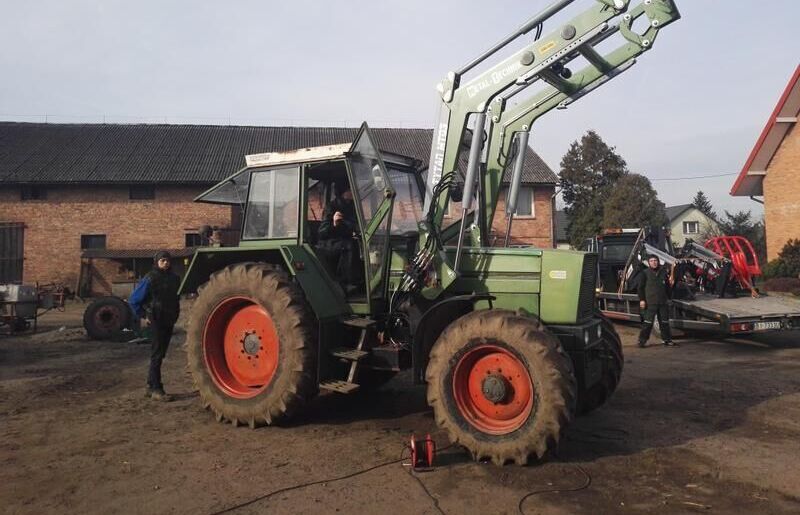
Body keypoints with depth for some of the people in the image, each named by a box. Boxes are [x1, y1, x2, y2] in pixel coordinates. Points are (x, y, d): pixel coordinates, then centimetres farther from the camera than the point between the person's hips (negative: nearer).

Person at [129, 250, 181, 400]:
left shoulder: (174, 278, 8)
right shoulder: (150, 278, -10)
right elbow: (134, 300, -8)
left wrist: (175, 315, 14)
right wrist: (143, 316, -8)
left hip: (169, 322, 6)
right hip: (156, 321, -6)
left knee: (159, 354, 12)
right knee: (157, 355, -4)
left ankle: (151, 387, 23)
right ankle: (156, 389, 1)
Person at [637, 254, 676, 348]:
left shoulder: (664, 271, 10)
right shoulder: (645, 272, 0)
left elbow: (667, 286, 19)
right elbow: (641, 287, -2)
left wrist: (671, 283, -4)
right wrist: (642, 299, -9)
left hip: (663, 302, 4)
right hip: (650, 302, -4)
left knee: (664, 322, 12)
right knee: (647, 322, -7)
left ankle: (667, 339, 22)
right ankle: (642, 340, -1)